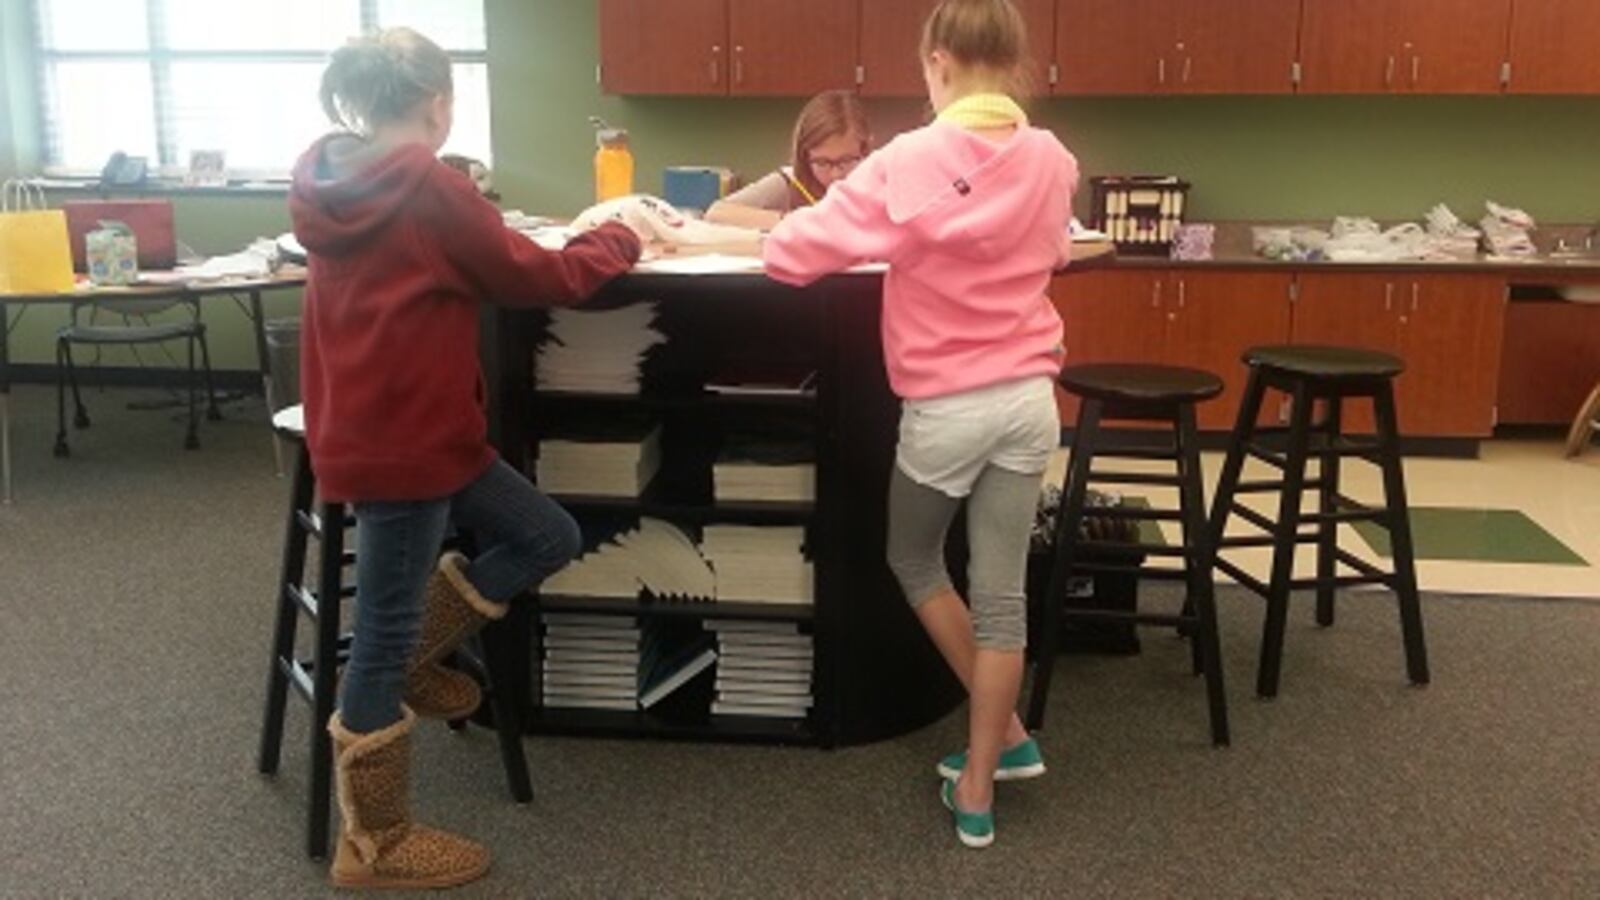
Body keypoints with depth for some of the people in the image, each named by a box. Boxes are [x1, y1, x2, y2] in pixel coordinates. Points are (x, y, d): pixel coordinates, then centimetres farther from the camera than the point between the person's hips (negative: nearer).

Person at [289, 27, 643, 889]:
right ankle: (372, 844, 18)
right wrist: (619, 237, 7)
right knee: (385, 630, 3)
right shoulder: (431, 192, -17)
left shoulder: (337, 186, 8)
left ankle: (406, 662, 24)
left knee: (549, 536, 15)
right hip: (403, 445, -9)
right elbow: (540, 279, -8)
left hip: (376, 430, 9)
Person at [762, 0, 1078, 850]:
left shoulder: (909, 163, -15)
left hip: (944, 408, -4)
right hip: (1028, 398, 4)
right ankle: (977, 788, 18)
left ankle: (1006, 733, 28)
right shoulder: (1051, 161, 1)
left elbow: (794, 253, -13)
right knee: (1001, 593, 10)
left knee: (912, 560, 22)